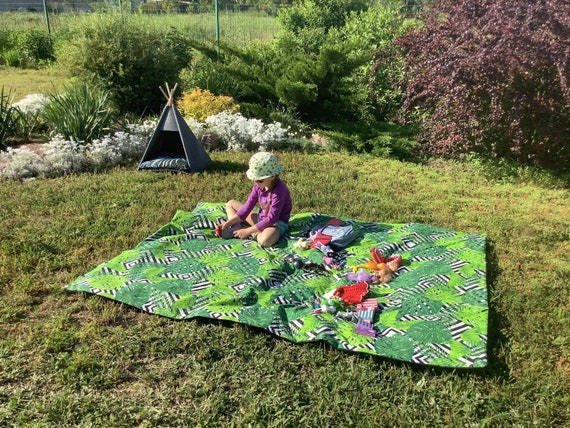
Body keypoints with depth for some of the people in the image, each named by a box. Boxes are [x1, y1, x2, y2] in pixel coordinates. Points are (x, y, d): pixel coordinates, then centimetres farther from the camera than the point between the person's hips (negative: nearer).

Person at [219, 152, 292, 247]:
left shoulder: (279, 190, -28)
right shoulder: (259, 185, -6)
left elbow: (271, 219, -28)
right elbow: (247, 207, -2)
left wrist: (248, 231, -27)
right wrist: (228, 223, -12)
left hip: (277, 223, -8)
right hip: (260, 218, 8)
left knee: (265, 240, -44)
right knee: (231, 204, 8)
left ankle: (252, 233, -12)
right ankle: (236, 229, -14)